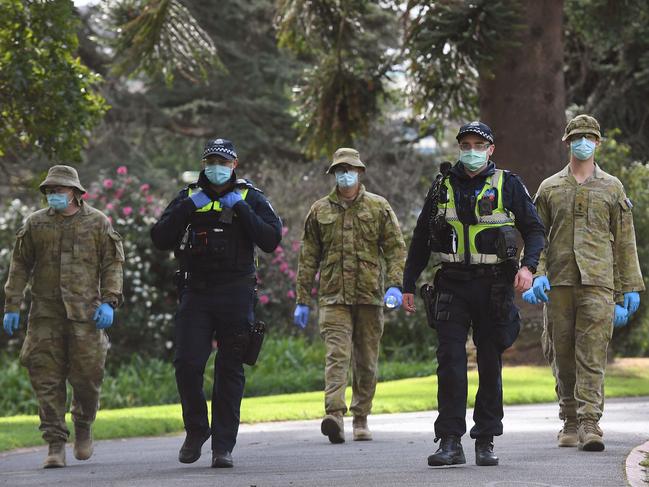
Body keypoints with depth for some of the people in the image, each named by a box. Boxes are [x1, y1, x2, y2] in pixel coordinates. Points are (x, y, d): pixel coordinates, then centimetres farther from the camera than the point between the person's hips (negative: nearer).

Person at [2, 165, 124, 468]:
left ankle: (83, 426, 26)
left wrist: (108, 302, -5)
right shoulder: (35, 224, 9)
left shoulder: (97, 223, 6)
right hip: (45, 314, 1)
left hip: (85, 313, -1)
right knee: (47, 379, -4)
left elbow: (112, 264, 6)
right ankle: (55, 445, 0)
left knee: (87, 375, -2)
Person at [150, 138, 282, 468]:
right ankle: (196, 431, 13)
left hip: (235, 294, -1)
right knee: (187, 364, -9)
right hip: (195, 292, 1)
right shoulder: (188, 197, 11)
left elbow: (271, 240, -7)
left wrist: (241, 209, -12)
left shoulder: (251, 199, 6)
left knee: (230, 371, 1)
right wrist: (187, 207, -8)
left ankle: (223, 446, 5)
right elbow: (160, 239, 1)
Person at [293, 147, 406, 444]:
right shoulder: (319, 211, 11)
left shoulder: (379, 208, 9)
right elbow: (307, 259, 13)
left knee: (366, 361, 7)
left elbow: (396, 249, 5)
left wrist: (394, 285, -11)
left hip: (370, 296, 1)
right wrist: (302, 301, 9)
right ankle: (335, 415, -28)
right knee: (337, 355, -16)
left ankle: (361, 419, 17)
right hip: (333, 297, -1)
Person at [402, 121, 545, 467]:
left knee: (490, 366, 4)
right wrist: (408, 286, 12)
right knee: (450, 362, -8)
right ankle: (450, 442, -9)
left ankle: (486, 442, 11)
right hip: (452, 285, 1)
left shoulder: (508, 185, 4)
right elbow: (421, 239, 15)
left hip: (494, 286, -1)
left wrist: (528, 266, -13)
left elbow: (534, 230, 5)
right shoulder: (443, 187, 9)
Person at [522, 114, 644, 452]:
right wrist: (536, 275, -5)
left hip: (598, 283, -2)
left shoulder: (612, 188, 11)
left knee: (592, 355, -11)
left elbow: (625, 242, 10)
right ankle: (570, 423, 15)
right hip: (559, 283, 2)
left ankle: (590, 424, -17)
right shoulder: (549, 188, 13)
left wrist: (630, 287, 6)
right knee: (562, 356, 5)